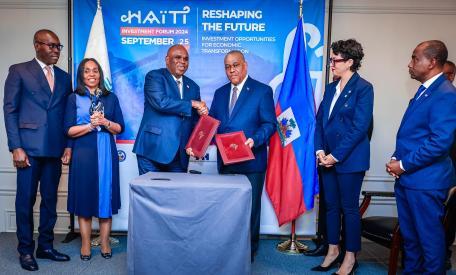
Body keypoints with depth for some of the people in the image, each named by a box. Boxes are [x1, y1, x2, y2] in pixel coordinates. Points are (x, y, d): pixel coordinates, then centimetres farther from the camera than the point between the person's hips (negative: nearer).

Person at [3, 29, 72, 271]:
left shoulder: (64, 77, 15)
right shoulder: (19, 71, 2)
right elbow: (10, 111, -3)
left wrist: (68, 146, 5)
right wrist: (16, 147, -10)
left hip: (55, 150, 4)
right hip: (29, 148, -4)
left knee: (50, 199, 10)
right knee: (26, 200, 4)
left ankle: (45, 246, 23)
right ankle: (25, 250, 17)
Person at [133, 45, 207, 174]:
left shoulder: (193, 87, 16)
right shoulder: (154, 76, 0)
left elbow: (195, 120, 15)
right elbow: (160, 102, -18)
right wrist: (191, 104, -10)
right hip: (153, 149, -5)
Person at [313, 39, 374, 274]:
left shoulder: (363, 88, -8)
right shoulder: (331, 88, 13)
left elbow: (359, 127, -15)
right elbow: (320, 121, 12)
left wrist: (336, 155, -15)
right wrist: (320, 150, -1)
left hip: (350, 159, -6)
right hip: (328, 157, 7)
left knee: (349, 208, 4)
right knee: (331, 205, 13)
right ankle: (333, 251, 28)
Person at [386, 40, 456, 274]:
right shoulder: (424, 91, 14)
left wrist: (404, 165, -14)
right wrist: (396, 159, 5)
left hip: (425, 180, -9)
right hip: (406, 177, 9)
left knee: (429, 235, 6)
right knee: (409, 233, 19)